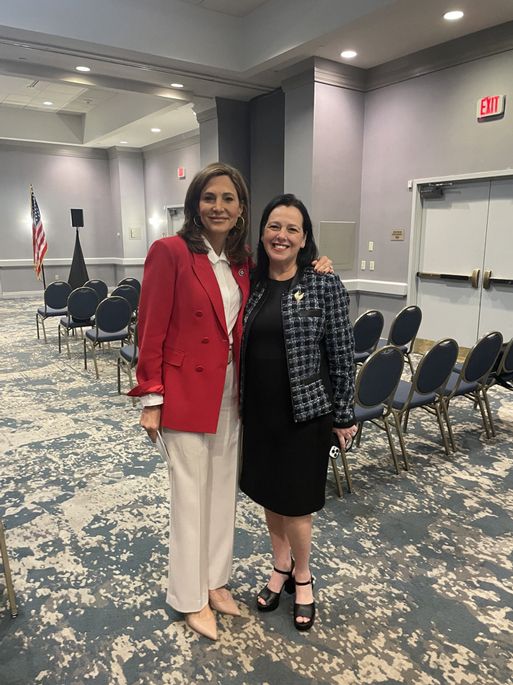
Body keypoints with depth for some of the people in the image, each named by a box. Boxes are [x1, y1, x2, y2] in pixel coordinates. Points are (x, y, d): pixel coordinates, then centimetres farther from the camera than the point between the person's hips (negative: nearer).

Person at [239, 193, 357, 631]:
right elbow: (238, 346, 10)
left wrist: (344, 415, -5)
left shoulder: (325, 285, -9)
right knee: (267, 492, 17)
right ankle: (281, 567, 41)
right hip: (259, 410, 5)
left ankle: (302, 575, 34)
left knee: (294, 500, 7)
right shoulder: (250, 283, 2)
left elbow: (342, 355, -7)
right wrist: (238, 404, 11)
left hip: (306, 411, -4)